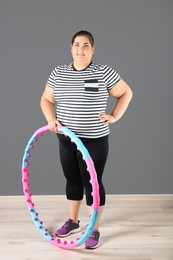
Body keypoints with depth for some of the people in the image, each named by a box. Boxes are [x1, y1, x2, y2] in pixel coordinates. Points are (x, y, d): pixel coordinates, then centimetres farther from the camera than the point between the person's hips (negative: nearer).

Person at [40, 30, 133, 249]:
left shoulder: (103, 72, -8)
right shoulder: (58, 73, 3)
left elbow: (126, 93, 1)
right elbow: (46, 99, 10)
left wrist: (114, 116, -7)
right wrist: (51, 119, -8)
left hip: (94, 141, -4)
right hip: (66, 140, 4)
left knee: (92, 183, 3)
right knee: (72, 181, 17)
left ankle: (94, 230, 17)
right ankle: (72, 221, 34)